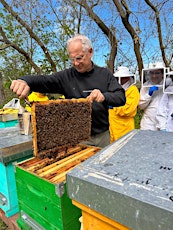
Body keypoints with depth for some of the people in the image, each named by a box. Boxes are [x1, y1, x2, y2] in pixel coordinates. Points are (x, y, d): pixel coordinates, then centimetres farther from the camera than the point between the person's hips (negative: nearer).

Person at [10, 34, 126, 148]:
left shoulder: (105, 74, 1)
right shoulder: (66, 76, -3)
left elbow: (121, 97, -7)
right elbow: (43, 80, -13)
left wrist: (104, 96, -28)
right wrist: (24, 81, -34)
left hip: (103, 135, 2)